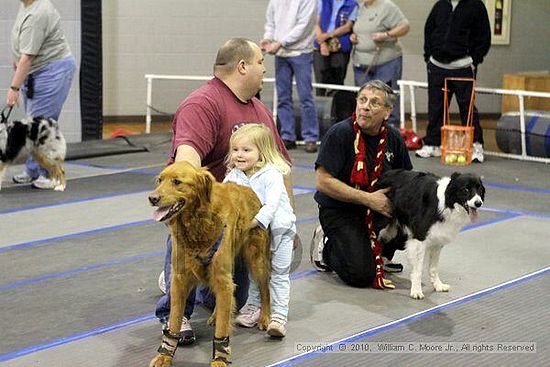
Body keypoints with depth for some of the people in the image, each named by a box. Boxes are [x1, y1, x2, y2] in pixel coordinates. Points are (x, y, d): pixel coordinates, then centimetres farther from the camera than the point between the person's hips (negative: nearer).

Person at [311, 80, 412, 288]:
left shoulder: (393, 138, 0)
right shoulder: (339, 133, -17)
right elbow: (323, 181, -21)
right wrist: (368, 199, -24)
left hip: (379, 207, 5)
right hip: (339, 211, -5)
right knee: (361, 275, -20)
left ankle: (379, 254, 10)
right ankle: (325, 245, 11)